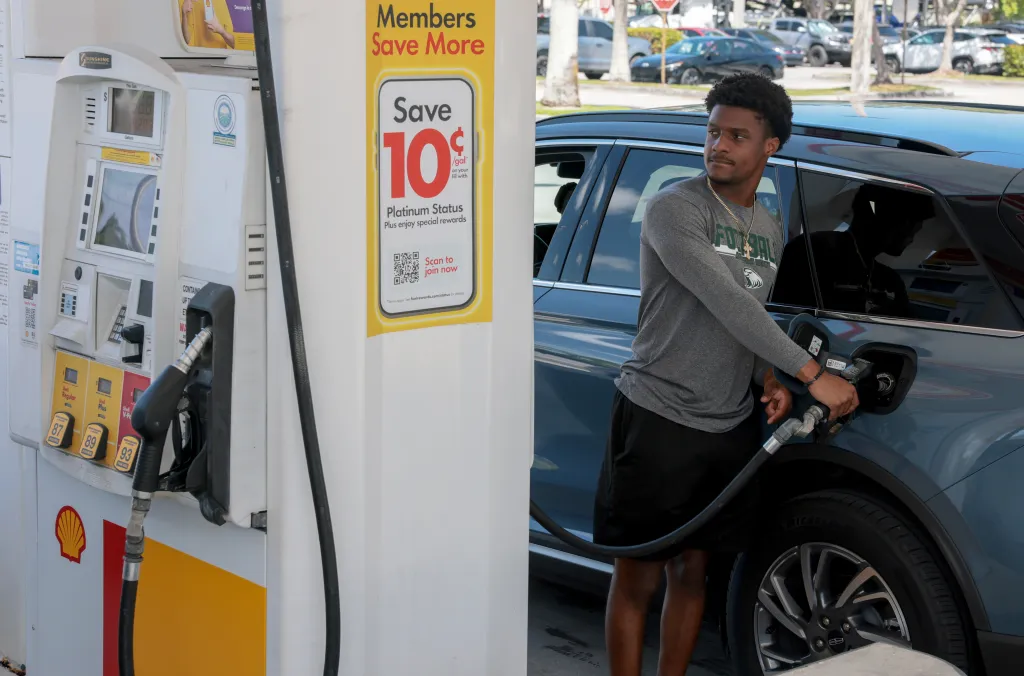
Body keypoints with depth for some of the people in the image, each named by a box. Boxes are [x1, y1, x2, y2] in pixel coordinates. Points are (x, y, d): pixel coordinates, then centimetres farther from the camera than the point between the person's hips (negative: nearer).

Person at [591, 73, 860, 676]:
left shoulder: (770, 231, 13)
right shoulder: (674, 208, -12)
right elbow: (728, 306, -20)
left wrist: (770, 381, -2)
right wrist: (813, 375, -21)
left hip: (730, 426, 6)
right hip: (657, 418, -6)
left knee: (692, 573, 12)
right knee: (638, 579, 0)